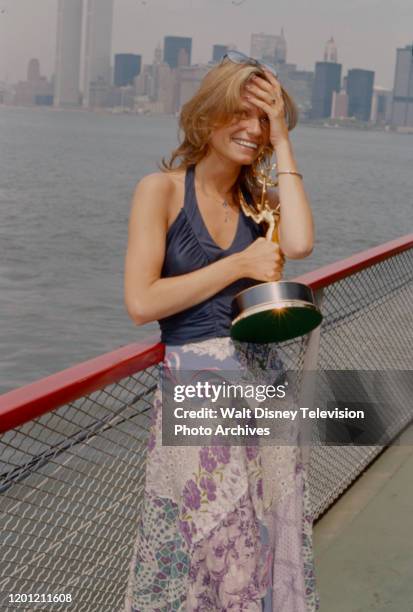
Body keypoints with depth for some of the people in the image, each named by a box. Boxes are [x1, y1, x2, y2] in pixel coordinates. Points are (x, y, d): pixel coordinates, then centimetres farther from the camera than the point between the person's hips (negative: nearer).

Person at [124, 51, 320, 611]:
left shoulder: (262, 198, 8)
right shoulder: (162, 190, -4)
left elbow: (299, 244, -15)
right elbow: (141, 303, -13)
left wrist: (282, 141, -8)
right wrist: (241, 265, -12)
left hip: (263, 378, 5)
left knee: (268, 539, 13)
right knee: (200, 545, 7)